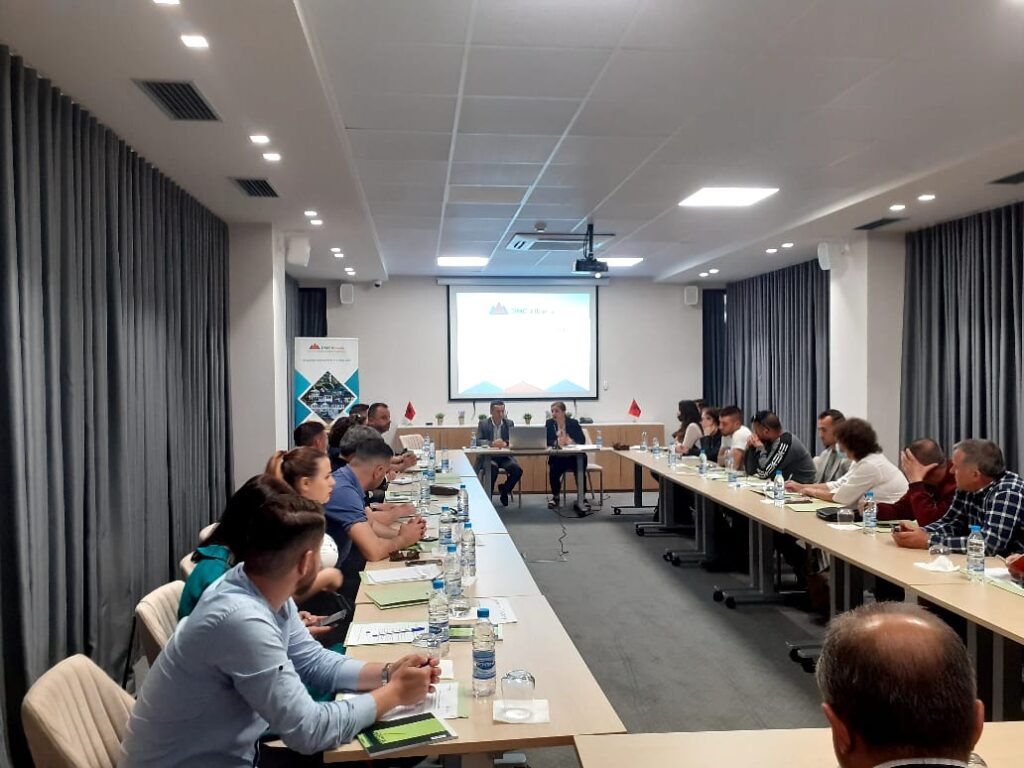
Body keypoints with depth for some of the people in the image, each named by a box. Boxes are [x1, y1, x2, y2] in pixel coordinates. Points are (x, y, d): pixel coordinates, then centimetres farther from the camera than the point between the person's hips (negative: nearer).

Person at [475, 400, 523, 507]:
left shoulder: (509, 423, 9)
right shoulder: (483, 424, 3)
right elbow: (477, 441, -7)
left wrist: (505, 443, -21)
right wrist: (492, 443, -25)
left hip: (505, 456, 3)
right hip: (488, 456, -3)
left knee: (518, 470, -25)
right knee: (493, 468, -36)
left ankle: (504, 489, 6)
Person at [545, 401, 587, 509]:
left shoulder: (573, 423, 1)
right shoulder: (549, 423, 4)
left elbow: (582, 440, -5)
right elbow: (545, 441, -4)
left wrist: (570, 441, -24)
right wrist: (557, 442, -23)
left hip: (574, 456, -1)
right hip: (557, 457, 1)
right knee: (553, 471, -27)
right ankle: (556, 496, -2)